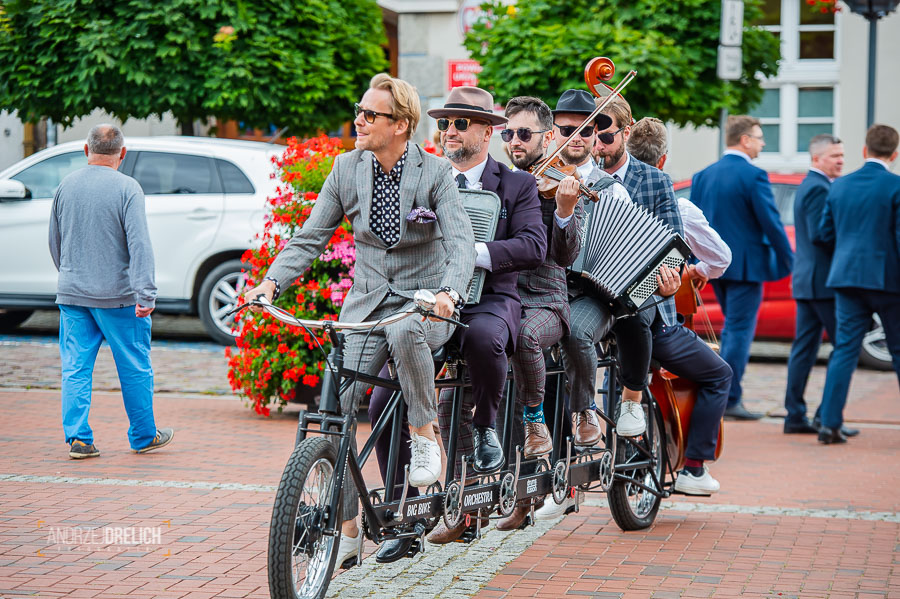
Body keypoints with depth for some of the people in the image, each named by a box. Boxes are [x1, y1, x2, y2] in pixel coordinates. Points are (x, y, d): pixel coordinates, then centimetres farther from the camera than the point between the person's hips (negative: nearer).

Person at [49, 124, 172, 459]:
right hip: (118, 295, -4)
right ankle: (144, 437, 17)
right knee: (135, 368, 8)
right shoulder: (127, 188, -10)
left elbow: (55, 242, 15)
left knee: (75, 368, 7)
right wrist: (145, 293, -18)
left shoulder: (66, 186, 5)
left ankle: (77, 438, 2)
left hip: (72, 294, 4)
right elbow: (139, 244, -17)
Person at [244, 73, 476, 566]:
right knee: (337, 407, -9)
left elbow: (461, 241, -19)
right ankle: (346, 529, 2)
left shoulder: (435, 173, -9)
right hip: (367, 303, 4)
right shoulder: (348, 169, 2)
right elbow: (311, 236, 4)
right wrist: (272, 281, -12)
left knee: (403, 332, -39)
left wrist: (448, 291, -38)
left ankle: (425, 437, -15)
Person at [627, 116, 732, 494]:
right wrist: (701, 272, 25)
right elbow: (722, 257, 3)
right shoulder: (677, 208, -7)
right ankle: (693, 468, 12)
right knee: (718, 375, 16)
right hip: (655, 321, -5)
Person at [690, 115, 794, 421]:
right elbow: (771, 223, -14)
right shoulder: (754, 176, -14)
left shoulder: (703, 176, 6)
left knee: (732, 328, 20)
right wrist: (788, 260, -3)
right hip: (745, 266, -7)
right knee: (740, 331, -2)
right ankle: (729, 400, -2)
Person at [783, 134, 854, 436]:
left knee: (804, 348, 9)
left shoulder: (808, 186, 19)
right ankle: (827, 416, -6)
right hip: (824, 281, -10)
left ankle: (795, 416, 10)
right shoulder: (818, 188, -13)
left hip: (806, 280, 10)